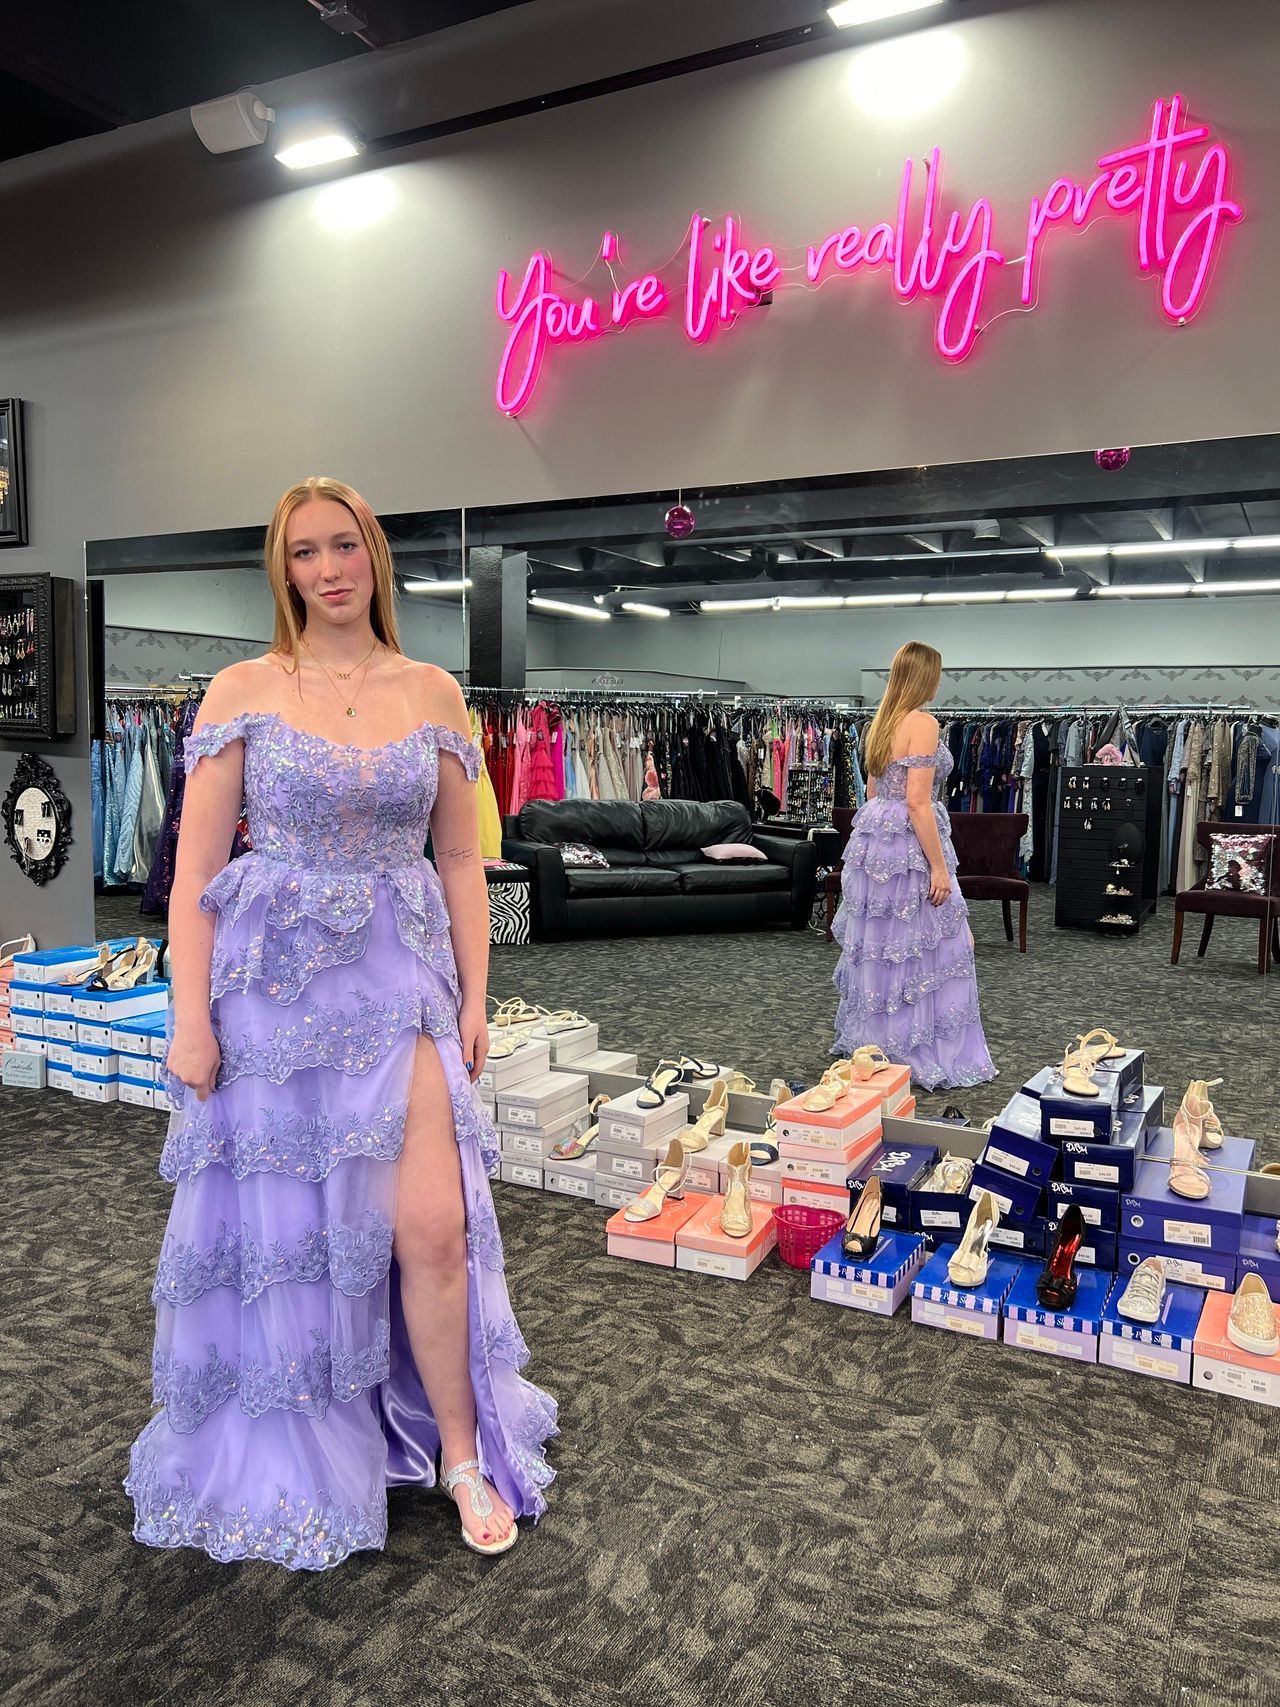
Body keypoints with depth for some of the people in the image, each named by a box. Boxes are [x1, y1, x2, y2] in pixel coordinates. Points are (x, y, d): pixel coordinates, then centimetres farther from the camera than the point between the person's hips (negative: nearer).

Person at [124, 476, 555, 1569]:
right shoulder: (243, 693, 0)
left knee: (434, 1226, -4)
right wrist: (189, 1018, -8)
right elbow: (195, 870, -2)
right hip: (272, 982, -1)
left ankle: (463, 1452, 19)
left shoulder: (433, 694, 5)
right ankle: (293, 1454, 35)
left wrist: (474, 999, 4)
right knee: (282, 1226, 10)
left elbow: (460, 861, 8)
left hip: (399, 983, 1)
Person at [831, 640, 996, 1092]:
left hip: (873, 835, 9)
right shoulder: (923, 723, -15)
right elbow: (918, 802, -20)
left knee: (877, 944, 16)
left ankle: (868, 1041, 26)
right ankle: (923, 1056, 6)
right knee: (921, 948, -1)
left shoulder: (882, 721, 11)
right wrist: (939, 867, -18)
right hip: (909, 844, -9)